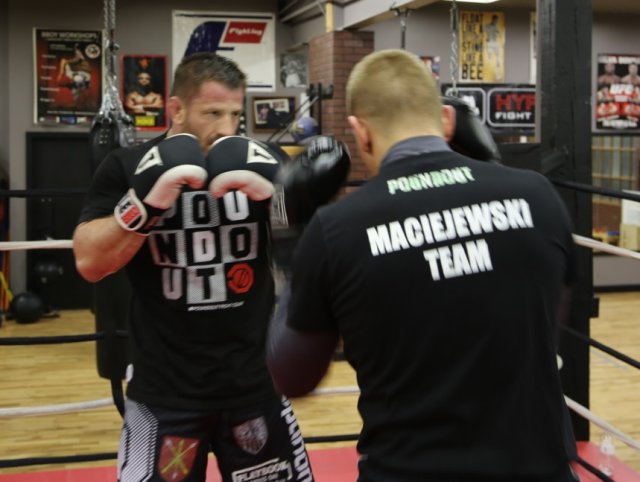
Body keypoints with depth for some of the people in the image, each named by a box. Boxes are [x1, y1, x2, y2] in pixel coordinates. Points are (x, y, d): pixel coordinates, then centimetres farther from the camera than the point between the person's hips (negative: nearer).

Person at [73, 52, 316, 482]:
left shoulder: (262, 164, 0)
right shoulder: (128, 168, -4)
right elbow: (90, 263, -10)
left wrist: (277, 195, -22)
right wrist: (151, 203, -24)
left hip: (255, 382, 2)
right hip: (165, 391, -2)